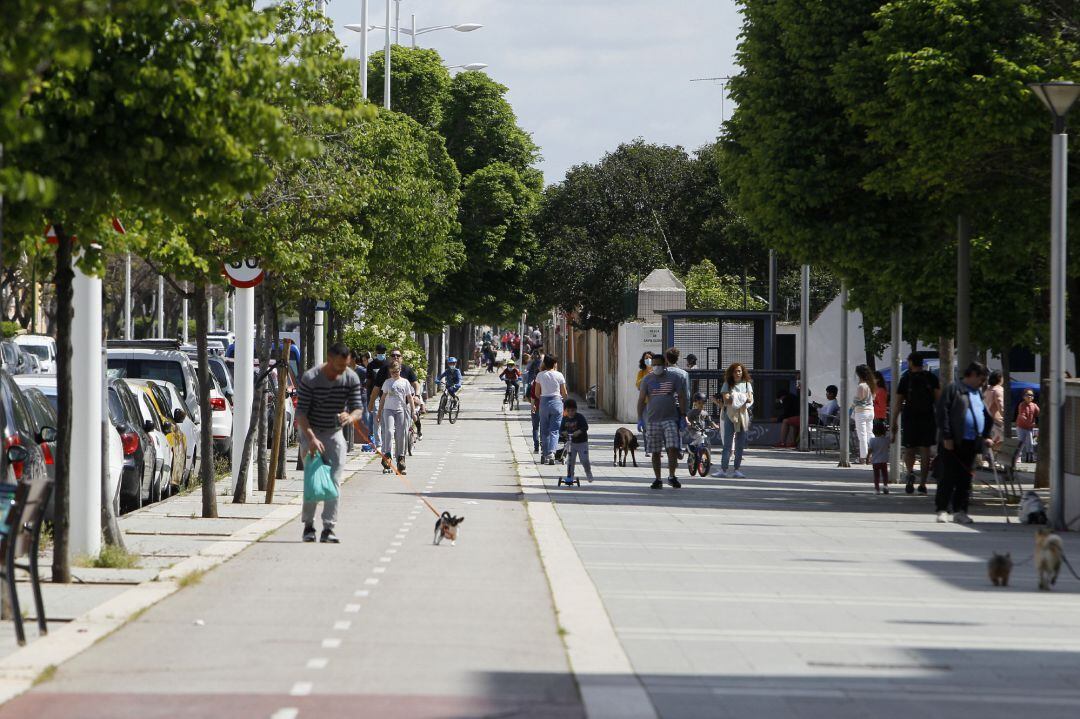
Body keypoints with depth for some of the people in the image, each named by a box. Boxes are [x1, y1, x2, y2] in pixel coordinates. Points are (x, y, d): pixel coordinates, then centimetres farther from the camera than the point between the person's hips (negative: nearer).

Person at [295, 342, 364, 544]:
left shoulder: (351, 378, -8)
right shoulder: (310, 378, -19)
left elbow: (358, 409, -7)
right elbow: (301, 412, -18)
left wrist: (350, 417, -33)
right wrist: (311, 438, -30)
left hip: (335, 433, 3)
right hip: (311, 432, -3)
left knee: (334, 481, -6)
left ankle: (328, 529, -5)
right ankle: (308, 526, 4)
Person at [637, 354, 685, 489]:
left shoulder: (674, 378, 4)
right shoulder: (647, 379, 6)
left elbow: (681, 398, 5)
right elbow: (641, 399, 4)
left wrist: (682, 418, 0)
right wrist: (640, 418, -5)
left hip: (670, 419, -1)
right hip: (652, 420, 1)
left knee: (673, 448, -14)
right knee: (655, 452, 4)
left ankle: (672, 476, -2)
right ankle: (657, 479, 12)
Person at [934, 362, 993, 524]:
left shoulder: (978, 393, 19)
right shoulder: (953, 389, -4)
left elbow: (987, 417, 25)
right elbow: (942, 413, -10)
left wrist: (986, 436, 11)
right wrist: (946, 437, -15)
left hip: (971, 443, 7)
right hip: (953, 443, -7)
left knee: (965, 479, 6)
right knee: (948, 477, -4)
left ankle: (960, 511, 9)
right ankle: (942, 510, 0)